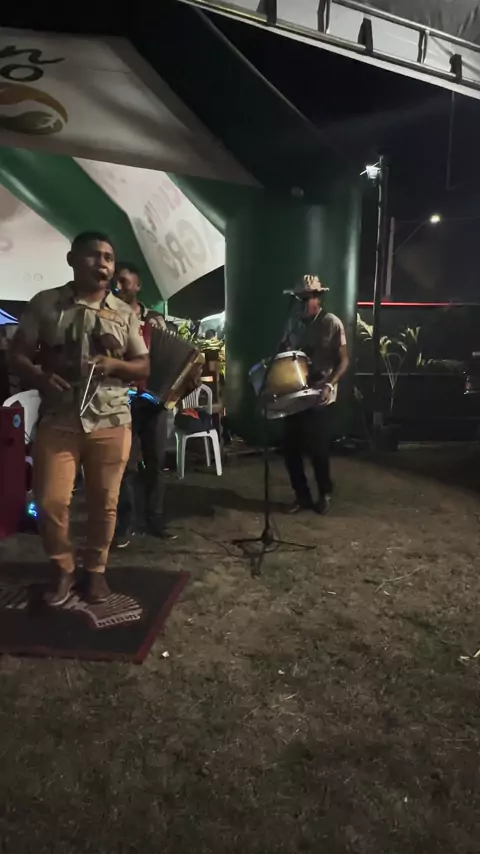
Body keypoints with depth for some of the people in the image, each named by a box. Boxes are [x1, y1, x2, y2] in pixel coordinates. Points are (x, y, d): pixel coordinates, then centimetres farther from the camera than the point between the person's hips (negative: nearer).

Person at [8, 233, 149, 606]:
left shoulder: (125, 314, 7)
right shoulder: (45, 303, 3)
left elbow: (144, 366, 9)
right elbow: (17, 353, 4)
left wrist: (115, 364, -12)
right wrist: (40, 378, -17)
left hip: (111, 423, 1)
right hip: (57, 422, -1)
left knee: (104, 502, 8)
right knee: (50, 503, -1)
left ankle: (96, 569, 29)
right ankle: (64, 569, 23)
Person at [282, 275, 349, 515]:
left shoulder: (332, 324, -5)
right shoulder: (294, 324, 8)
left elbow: (343, 360, -5)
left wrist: (330, 385, -20)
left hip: (320, 397, -4)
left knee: (318, 449, 0)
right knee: (290, 448, 4)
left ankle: (325, 495, 23)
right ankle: (302, 496, 20)